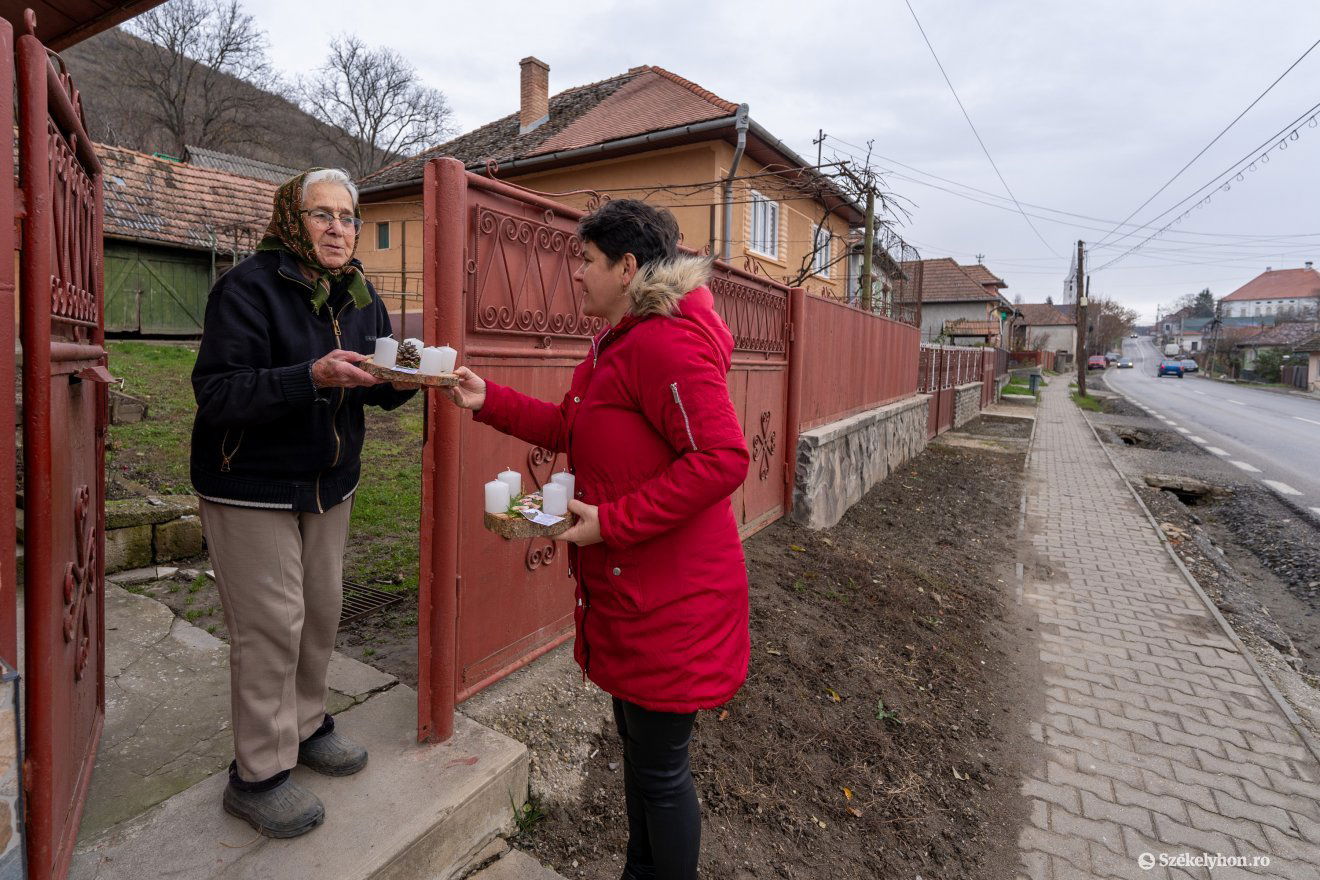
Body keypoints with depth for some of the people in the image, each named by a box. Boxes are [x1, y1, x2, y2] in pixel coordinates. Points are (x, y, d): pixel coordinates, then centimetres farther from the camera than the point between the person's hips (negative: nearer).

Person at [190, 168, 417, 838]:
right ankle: (258, 774, 18)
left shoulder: (360, 294, 7)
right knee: (270, 625, -1)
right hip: (250, 487, -6)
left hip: (328, 484, 6)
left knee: (321, 611, 13)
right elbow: (216, 392, -21)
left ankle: (304, 725, 36)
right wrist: (312, 377, -33)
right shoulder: (249, 286, -14)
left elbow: (380, 392, 10)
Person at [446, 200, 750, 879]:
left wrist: (611, 520, -24)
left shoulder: (666, 342, -22)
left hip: (670, 597, -10)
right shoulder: (620, 341, 13)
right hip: (631, 588, 11)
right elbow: (571, 427, 18)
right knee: (637, 743, 26)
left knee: (659, 769, 9)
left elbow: (723, 458, -28)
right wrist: (488, 401, 9)